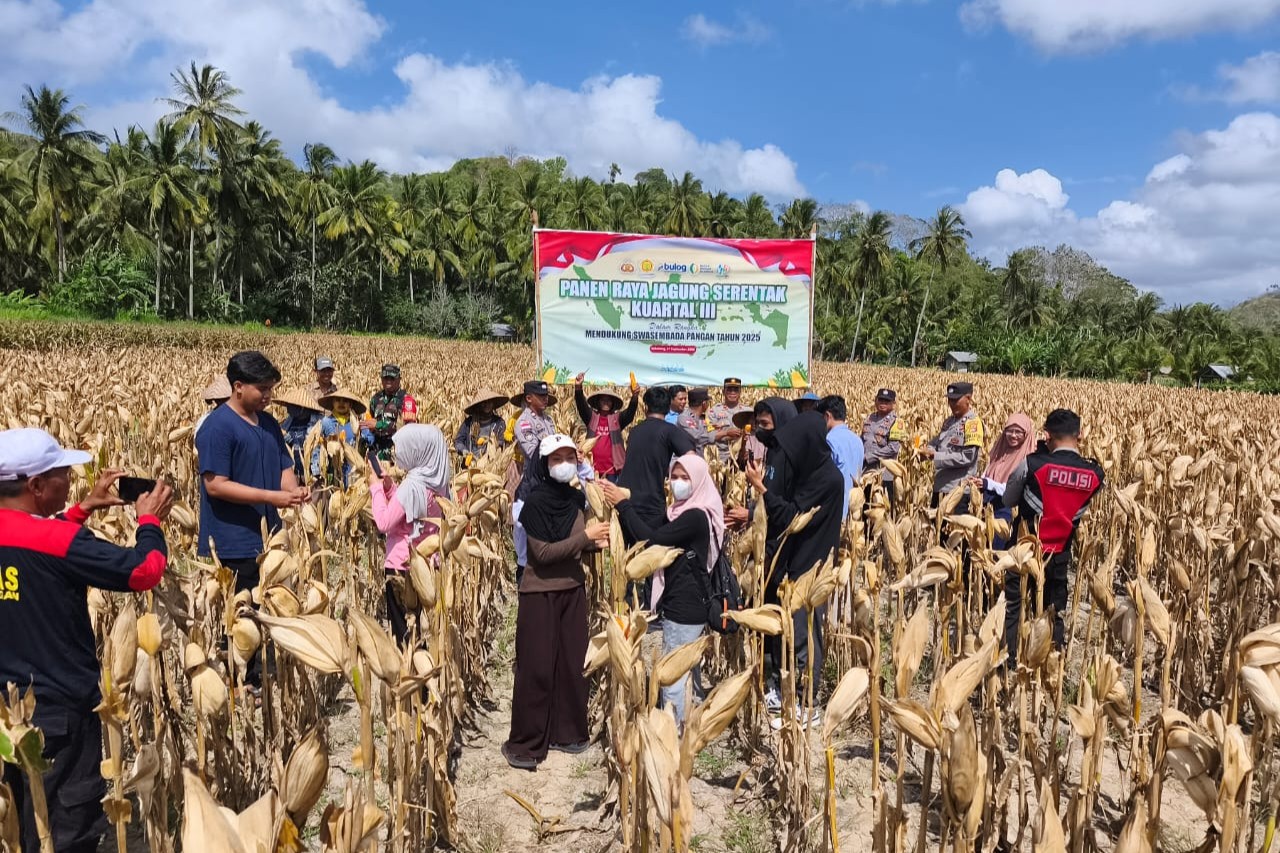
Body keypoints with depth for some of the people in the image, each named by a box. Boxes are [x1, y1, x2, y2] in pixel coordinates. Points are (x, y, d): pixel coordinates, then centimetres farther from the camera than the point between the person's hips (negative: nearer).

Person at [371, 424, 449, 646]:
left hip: (402, 567, -8)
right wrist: (389, 486, 7)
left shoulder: (412, 485, -21)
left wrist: (376, 487, -8)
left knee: (403, 629, 3)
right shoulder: (435, 482, 4)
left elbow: (384, 523, -19)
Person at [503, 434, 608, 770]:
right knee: (537, 668, 0)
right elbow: (543, 553, -22)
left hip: (573, 589, 6)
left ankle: (567, 731, 27)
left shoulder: (577, 498, 3)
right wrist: (586, 535, -21)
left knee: (574, 663, 12)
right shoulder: (535, 501, -15)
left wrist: (595, 543, -6)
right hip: (540, 593, -6)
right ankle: (524, 743, 13)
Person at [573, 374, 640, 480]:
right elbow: (581, 405, -8)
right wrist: (578, 387, -28)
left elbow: (630, 412, -11)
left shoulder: (617, 418, 5)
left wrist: (635, 396, -32)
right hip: (593, 468, 1)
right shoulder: (591, 417, 6)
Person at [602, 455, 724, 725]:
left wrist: (623, 505, -20)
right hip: (685, 605, 10)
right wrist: (624, 504, 0)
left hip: (684, 608, -10)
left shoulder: (695, 516, -19)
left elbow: (654, 539, -25)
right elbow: (657, 531, 8)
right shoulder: (683, 511, 11)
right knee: (687, 671, 20)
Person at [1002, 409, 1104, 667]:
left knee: (1011, 610, 9)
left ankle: (1007, 667, 12)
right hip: (1059, 556, 3)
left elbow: (1009, 500, -1)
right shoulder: (1094, 473, -7)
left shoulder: (1031, 464, -17)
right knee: (1054, 614, 18)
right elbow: (1083, 507, 11)